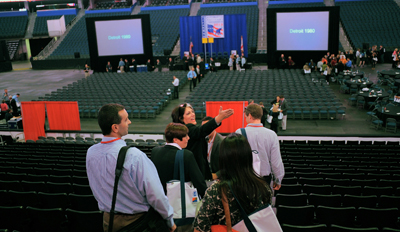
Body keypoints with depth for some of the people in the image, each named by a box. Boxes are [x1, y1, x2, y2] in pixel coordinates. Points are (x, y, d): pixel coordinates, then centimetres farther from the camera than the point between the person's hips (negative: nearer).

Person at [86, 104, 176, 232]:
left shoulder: (91, 153, -8)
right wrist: (170, 220, -8)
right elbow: (155, 194, -23)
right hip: (139, 220, -6)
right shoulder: (134, 156, -28)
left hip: (109, 221, 7)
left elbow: (97, 189, 7)